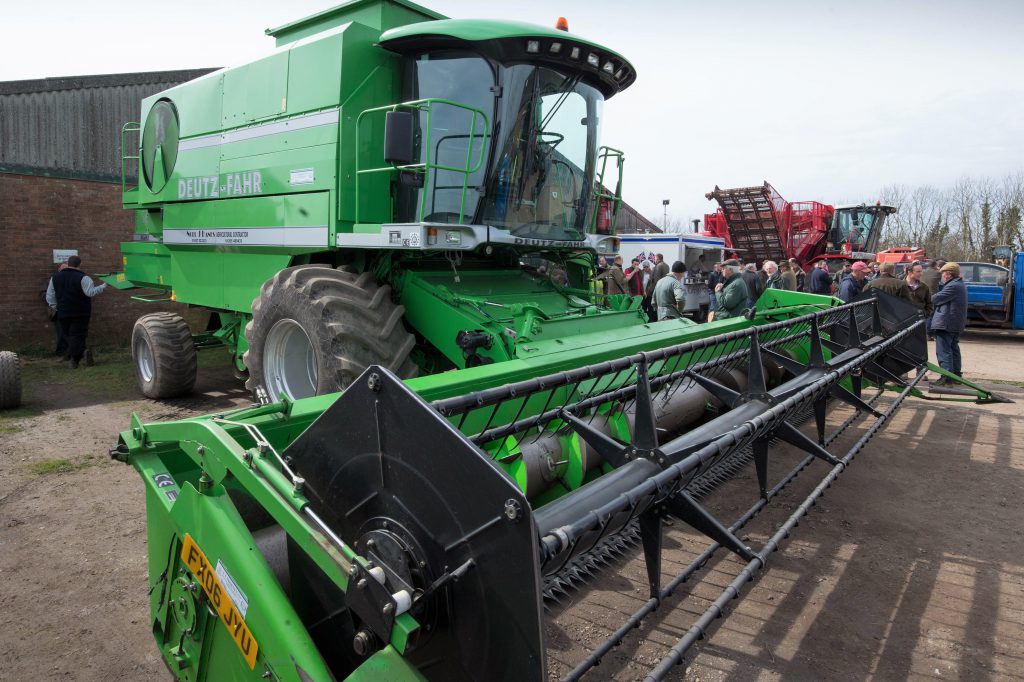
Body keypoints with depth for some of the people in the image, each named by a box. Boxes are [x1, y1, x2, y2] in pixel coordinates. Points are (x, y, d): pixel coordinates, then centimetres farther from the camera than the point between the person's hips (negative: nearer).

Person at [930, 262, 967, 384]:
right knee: (953, 349, 18)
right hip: (956, 324, 11)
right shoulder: (960, 285, 17)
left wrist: (930, 297, 3)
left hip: (946, 323, -11)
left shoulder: (953, 286, -18)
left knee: (943, 350, -8)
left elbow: (936, 299, -16)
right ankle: (956, 375, 26)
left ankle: (947, 377, -10)